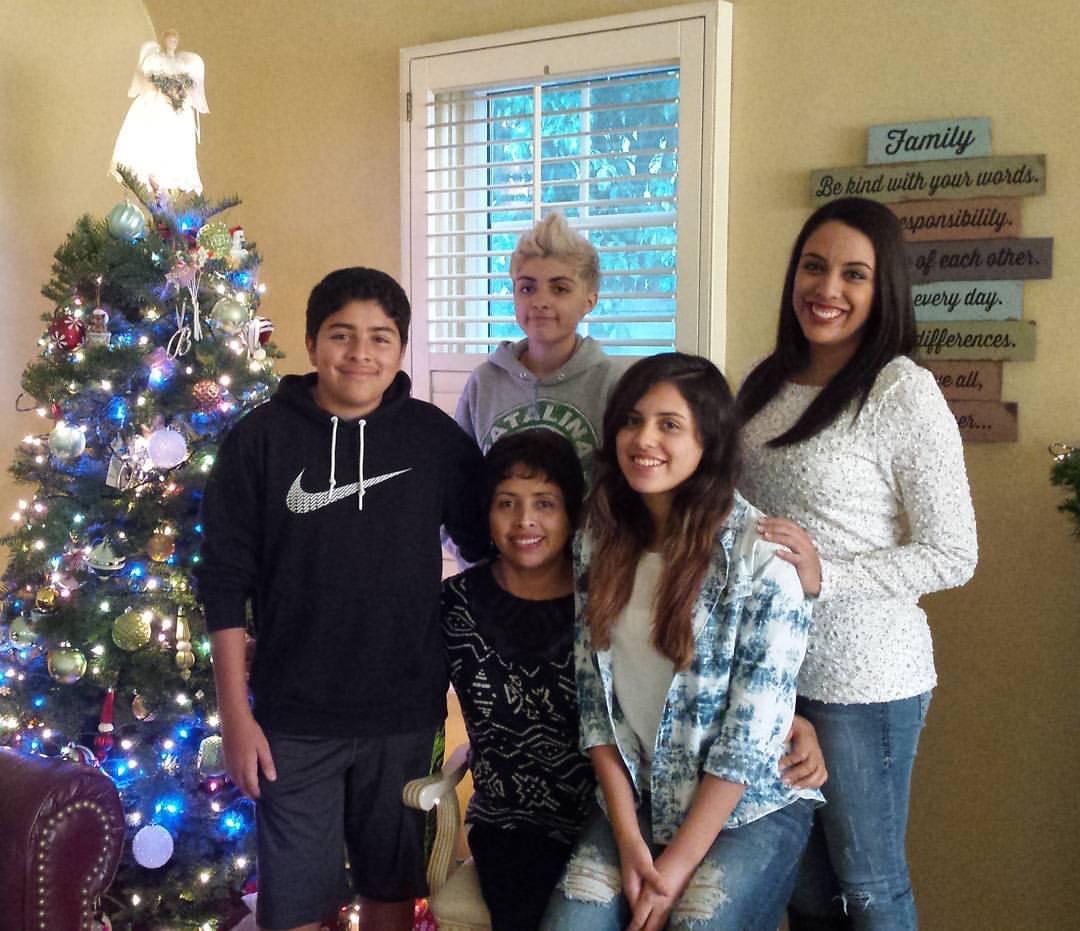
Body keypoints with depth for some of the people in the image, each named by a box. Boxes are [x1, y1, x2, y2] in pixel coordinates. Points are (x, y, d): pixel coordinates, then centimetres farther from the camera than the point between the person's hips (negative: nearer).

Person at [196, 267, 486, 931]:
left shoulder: (436, 438, -3)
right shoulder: (262, 438, -7)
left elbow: (487, 543, 7)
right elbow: (225, 580, -4)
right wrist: (235, 714, -6)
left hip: (405, 712, 2)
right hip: (295, 718, -1)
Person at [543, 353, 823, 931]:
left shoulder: (762, 555, -15)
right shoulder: (600, 540, 0)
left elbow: (751, 735, -14)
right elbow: (593, 698, 0)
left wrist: (677, 865, -13)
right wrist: (628, 838, -7)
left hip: (747, 808, -3)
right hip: (633, 799, 3)